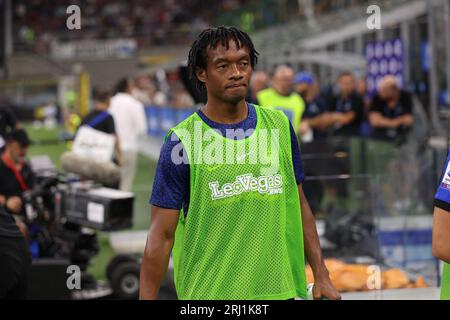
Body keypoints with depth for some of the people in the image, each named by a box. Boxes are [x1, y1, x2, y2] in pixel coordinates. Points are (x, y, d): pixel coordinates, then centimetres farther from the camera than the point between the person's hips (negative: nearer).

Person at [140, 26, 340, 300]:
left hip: (280, 289, 3)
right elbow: (162, 235, -7)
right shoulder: (182, 141, -7)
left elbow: (300, 206, 12)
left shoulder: (280, 126, 5)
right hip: (207, 294, -3)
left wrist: (321, 276, 7)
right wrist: (147, 298, -13)